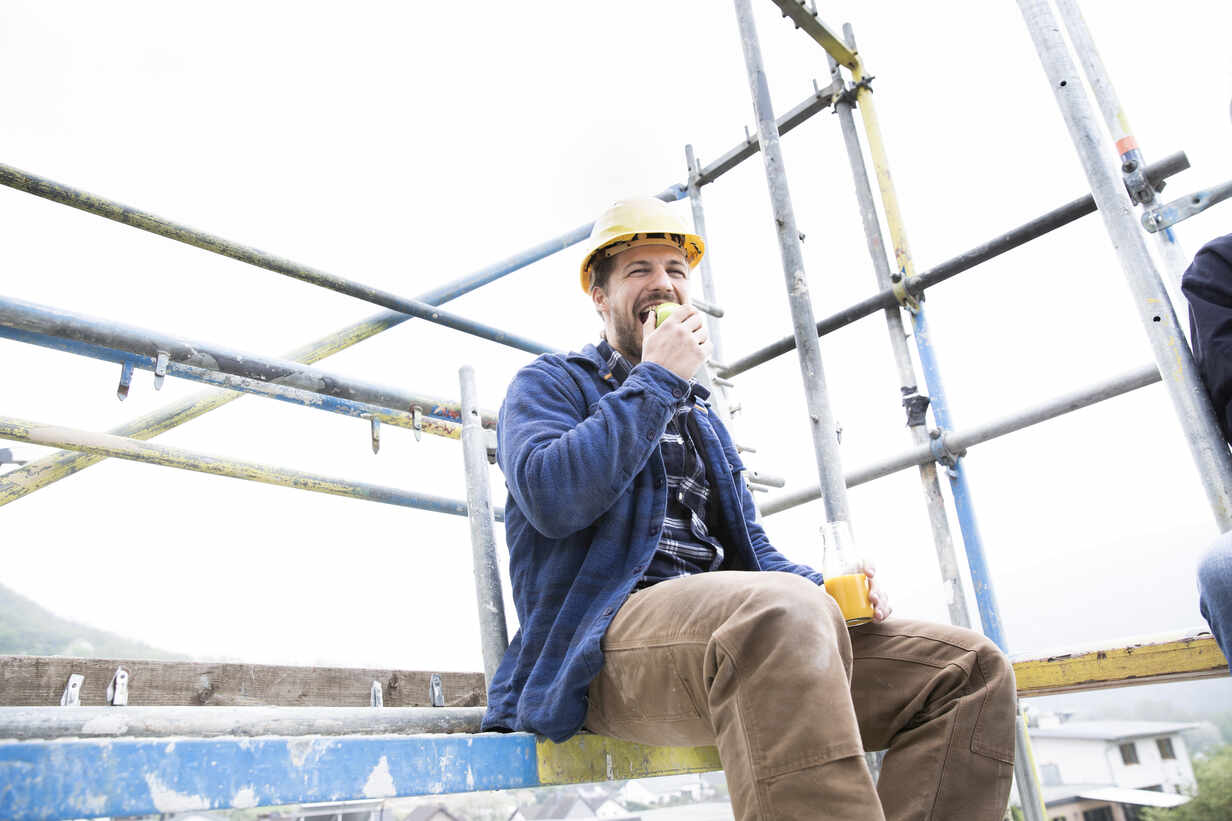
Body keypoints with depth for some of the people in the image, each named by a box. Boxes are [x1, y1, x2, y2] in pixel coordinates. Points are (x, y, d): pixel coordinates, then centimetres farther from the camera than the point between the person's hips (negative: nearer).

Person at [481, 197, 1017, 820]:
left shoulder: (700, 417, 29)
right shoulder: (550, 384, 10)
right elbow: (551, 499, -13)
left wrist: (822, 588, 5)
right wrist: (655, 379, -7)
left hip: (739, 636, 7)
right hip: (607, 639, -7)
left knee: (971, 668, -9)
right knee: (784, 609, -40)